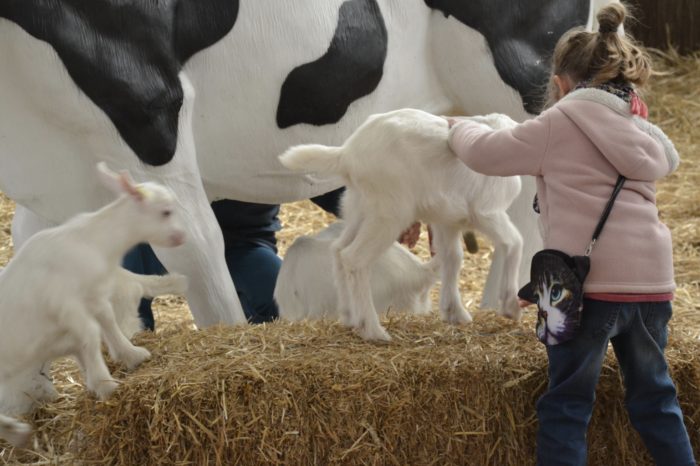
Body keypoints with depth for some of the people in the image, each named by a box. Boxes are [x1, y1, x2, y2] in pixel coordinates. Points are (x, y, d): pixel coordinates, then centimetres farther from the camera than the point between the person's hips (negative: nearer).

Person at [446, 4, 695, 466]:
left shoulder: (559, 125, -1)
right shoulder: (641, 129, 17)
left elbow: (484, 152, 5)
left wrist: (459, 126, 26)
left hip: (591, 284, -6)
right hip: (652, 280, 6)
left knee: (567, 405, 2)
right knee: (655, 397, 18)